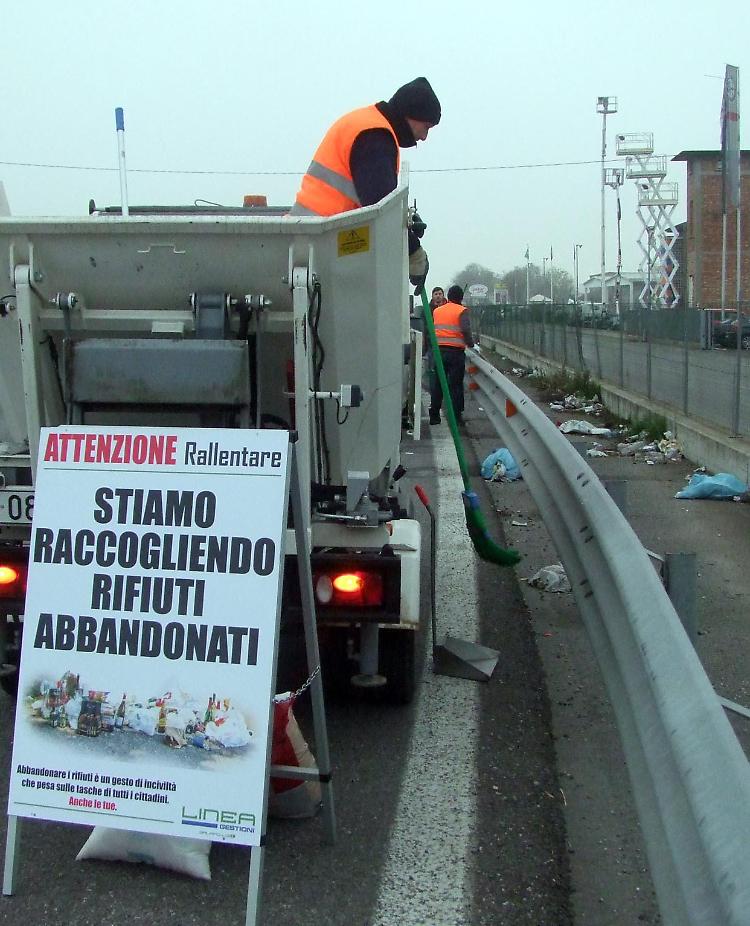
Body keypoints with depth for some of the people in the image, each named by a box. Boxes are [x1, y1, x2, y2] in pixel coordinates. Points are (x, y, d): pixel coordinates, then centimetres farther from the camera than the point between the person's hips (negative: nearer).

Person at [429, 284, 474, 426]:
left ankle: (434, 416, 12)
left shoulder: (436, 311, 11)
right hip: (456, 352, -4)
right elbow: (465, 330, -16)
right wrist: (471, 343, -3)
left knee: (437, 384, 10)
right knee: (455, 385, 3)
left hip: (439, 350, 4)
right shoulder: (462, 311, -5)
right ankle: (456, 417, 5)